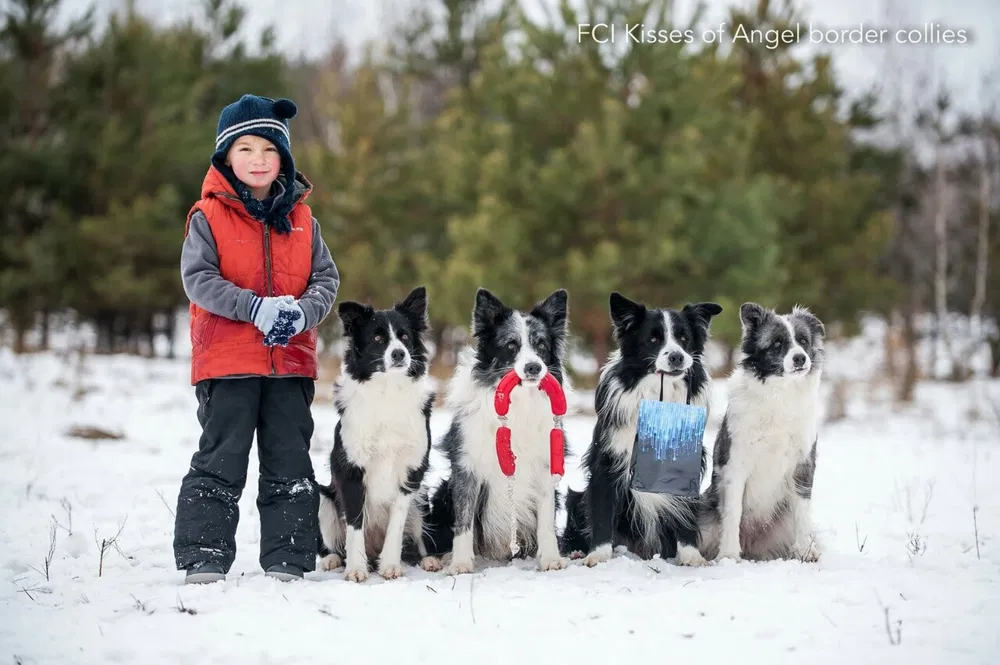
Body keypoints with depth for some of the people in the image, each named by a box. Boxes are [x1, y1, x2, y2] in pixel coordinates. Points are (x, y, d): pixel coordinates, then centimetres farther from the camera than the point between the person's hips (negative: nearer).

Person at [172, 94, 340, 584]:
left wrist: (303, 312, -14)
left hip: (291, 360, 4)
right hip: (227, 359, -3)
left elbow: (326, 278, 7)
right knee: (220, 461, -2)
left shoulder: (301, 220, 9)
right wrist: (257, 307, -20)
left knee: (290, 464, 7)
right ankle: (203, 558, 2)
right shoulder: (209, 217, -2)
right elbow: (198, 278, -10)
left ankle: (288, 561, 13)